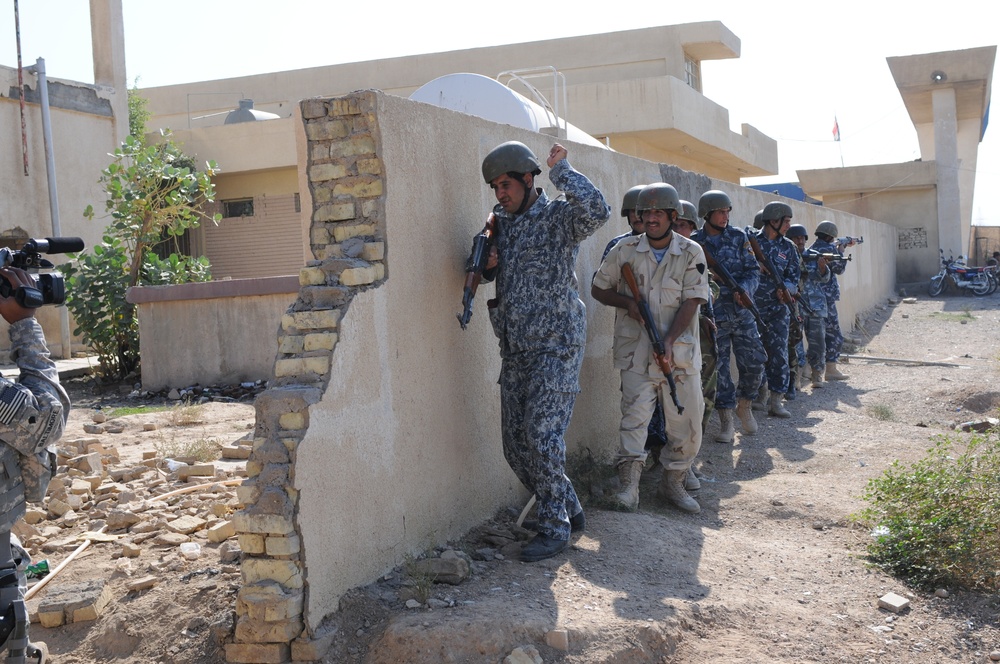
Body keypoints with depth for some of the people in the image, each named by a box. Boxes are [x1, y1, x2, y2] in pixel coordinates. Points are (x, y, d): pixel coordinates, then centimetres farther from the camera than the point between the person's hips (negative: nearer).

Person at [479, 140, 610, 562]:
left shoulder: (559, 218, -8)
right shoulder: (501, 222, 13)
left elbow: (597, 211, -30)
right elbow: (485, 274, 25)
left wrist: (560, 170, -18)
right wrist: (487, 265, 1)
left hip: (555, 346, -7)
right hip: (514, 350, 8)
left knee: (542, 433, -14)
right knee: (515, 444, 7)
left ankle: (555, 528, 0)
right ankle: (568, 508, 24)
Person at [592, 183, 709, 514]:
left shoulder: (691, 253, 0)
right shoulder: (625, 250, 3)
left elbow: (691, 301, -6)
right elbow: (598, 289, 11)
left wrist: (668, 341, -18)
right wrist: (627, 302, -8)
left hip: (680, 351, 1)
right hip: (636, 349, -1)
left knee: (687, 423, 4)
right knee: (635, 414, -12)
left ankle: (673, 482, 21)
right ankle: (629, 486, -11)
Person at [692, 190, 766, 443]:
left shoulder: (738, 237, 5)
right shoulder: (694, 243, -2)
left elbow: (753, 270, 2)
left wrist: (744, 289, -17)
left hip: (742, 311, 2)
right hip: (713, 315, -2)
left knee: (754, 363, 2)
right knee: (719, 367, 0)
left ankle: (744, 404, 28)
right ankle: (726, 420, 9)